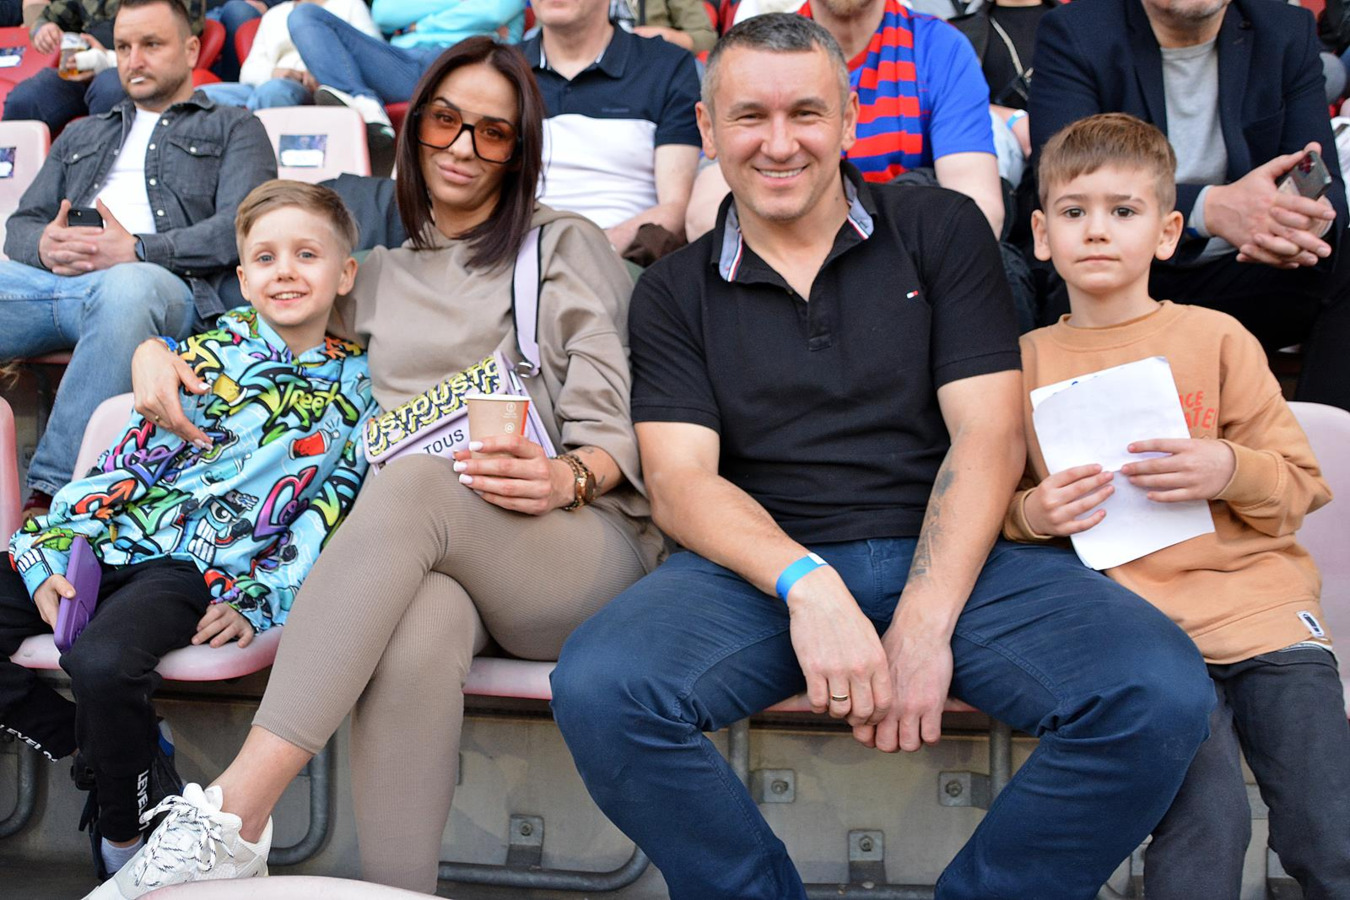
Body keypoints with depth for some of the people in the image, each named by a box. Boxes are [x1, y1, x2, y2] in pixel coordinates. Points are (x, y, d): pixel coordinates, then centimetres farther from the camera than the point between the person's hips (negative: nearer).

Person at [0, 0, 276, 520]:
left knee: (129, 287, -42)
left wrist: (137, 250, -11)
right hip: (50, 278, 5)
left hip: (164, 281, -4)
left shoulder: (234, 130, 22)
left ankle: (52, 494, -40)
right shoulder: (82, 135, 37)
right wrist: (44, 246, -1)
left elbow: (240, 227, 3)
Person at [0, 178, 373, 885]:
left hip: (203, 569, -3)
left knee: (102, 662, -32)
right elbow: (130, 460, 4)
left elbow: (327, 517, 2)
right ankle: (96, 747, 4)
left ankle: (123, 832, -5)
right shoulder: (209, 352, 8)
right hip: (111, 535, 4)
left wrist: (258, 601, -11)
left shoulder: (357, 388, 6)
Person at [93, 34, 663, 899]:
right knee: (415, 640, -38)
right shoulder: (380, 277, 27)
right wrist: (157, 347, 13)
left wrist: (566, 477, -19)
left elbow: (616, 421, 5)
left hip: (577, 542, -2)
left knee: (415, 479, -37)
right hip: (424, 556, 3)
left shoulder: (567, 246, 15)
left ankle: (233, 818, -44)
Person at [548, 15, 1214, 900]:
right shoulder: (675, 293, 12)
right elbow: (680, 481, 0)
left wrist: (924, 625, -14)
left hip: (952, 556, 0)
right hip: (766, 564, 0)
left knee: (1162, 695, -26)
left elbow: (988, 434, 0)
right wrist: (808, 586, -21)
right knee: (596, 689, -30)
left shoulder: (941, 229, 10)